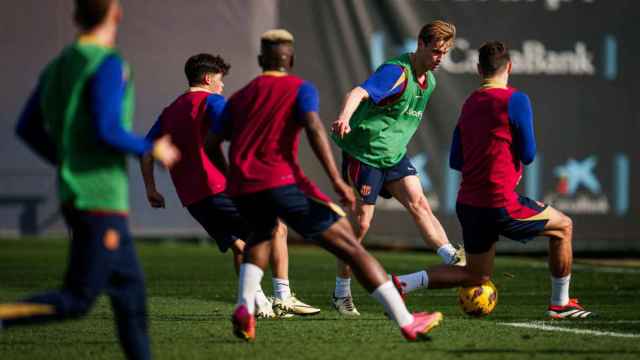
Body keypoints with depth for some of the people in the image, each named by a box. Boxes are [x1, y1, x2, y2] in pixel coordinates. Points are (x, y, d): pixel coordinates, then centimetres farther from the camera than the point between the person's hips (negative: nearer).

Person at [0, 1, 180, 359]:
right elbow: (107, 131, -23)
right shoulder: (108, 64, -14)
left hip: (75, 194, 9)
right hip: (102, 199, -9)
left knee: (130, 290, 13)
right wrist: (153, 150, -7)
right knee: (76, 301, -9)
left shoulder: (59, 66, 12)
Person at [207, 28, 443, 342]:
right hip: (283, 182, -5)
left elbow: (211, 143, 20)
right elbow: (314, 128, -11)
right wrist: (336, 180, -17)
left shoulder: (239, 97, 23)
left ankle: (244, 308, 12)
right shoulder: (300, 89, 8)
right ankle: (407, 323, -9)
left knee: (262, 234, 37)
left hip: (241, 188, 5)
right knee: (349, 246, -2)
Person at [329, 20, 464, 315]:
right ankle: (341, 293, 11)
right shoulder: (396, 72, -23)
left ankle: (453, 259, -24)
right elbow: (359, 93, -40)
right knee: (360, 223, -1)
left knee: (419, 204, -12)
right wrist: (344, 118, -59)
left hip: (394, 154, 7)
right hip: (364, 154, -7)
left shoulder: (429, 80, 6)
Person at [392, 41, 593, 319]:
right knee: (563, 227, 16)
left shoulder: (469, 104, 11)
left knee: (476, 276, 19)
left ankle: (403, 283, 2)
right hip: (501, 205, -7)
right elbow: (528, 155, -9)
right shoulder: (515, 100, -10)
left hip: (468, 204, 7)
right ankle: (560, 304, 19)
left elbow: (455, 161, 14)